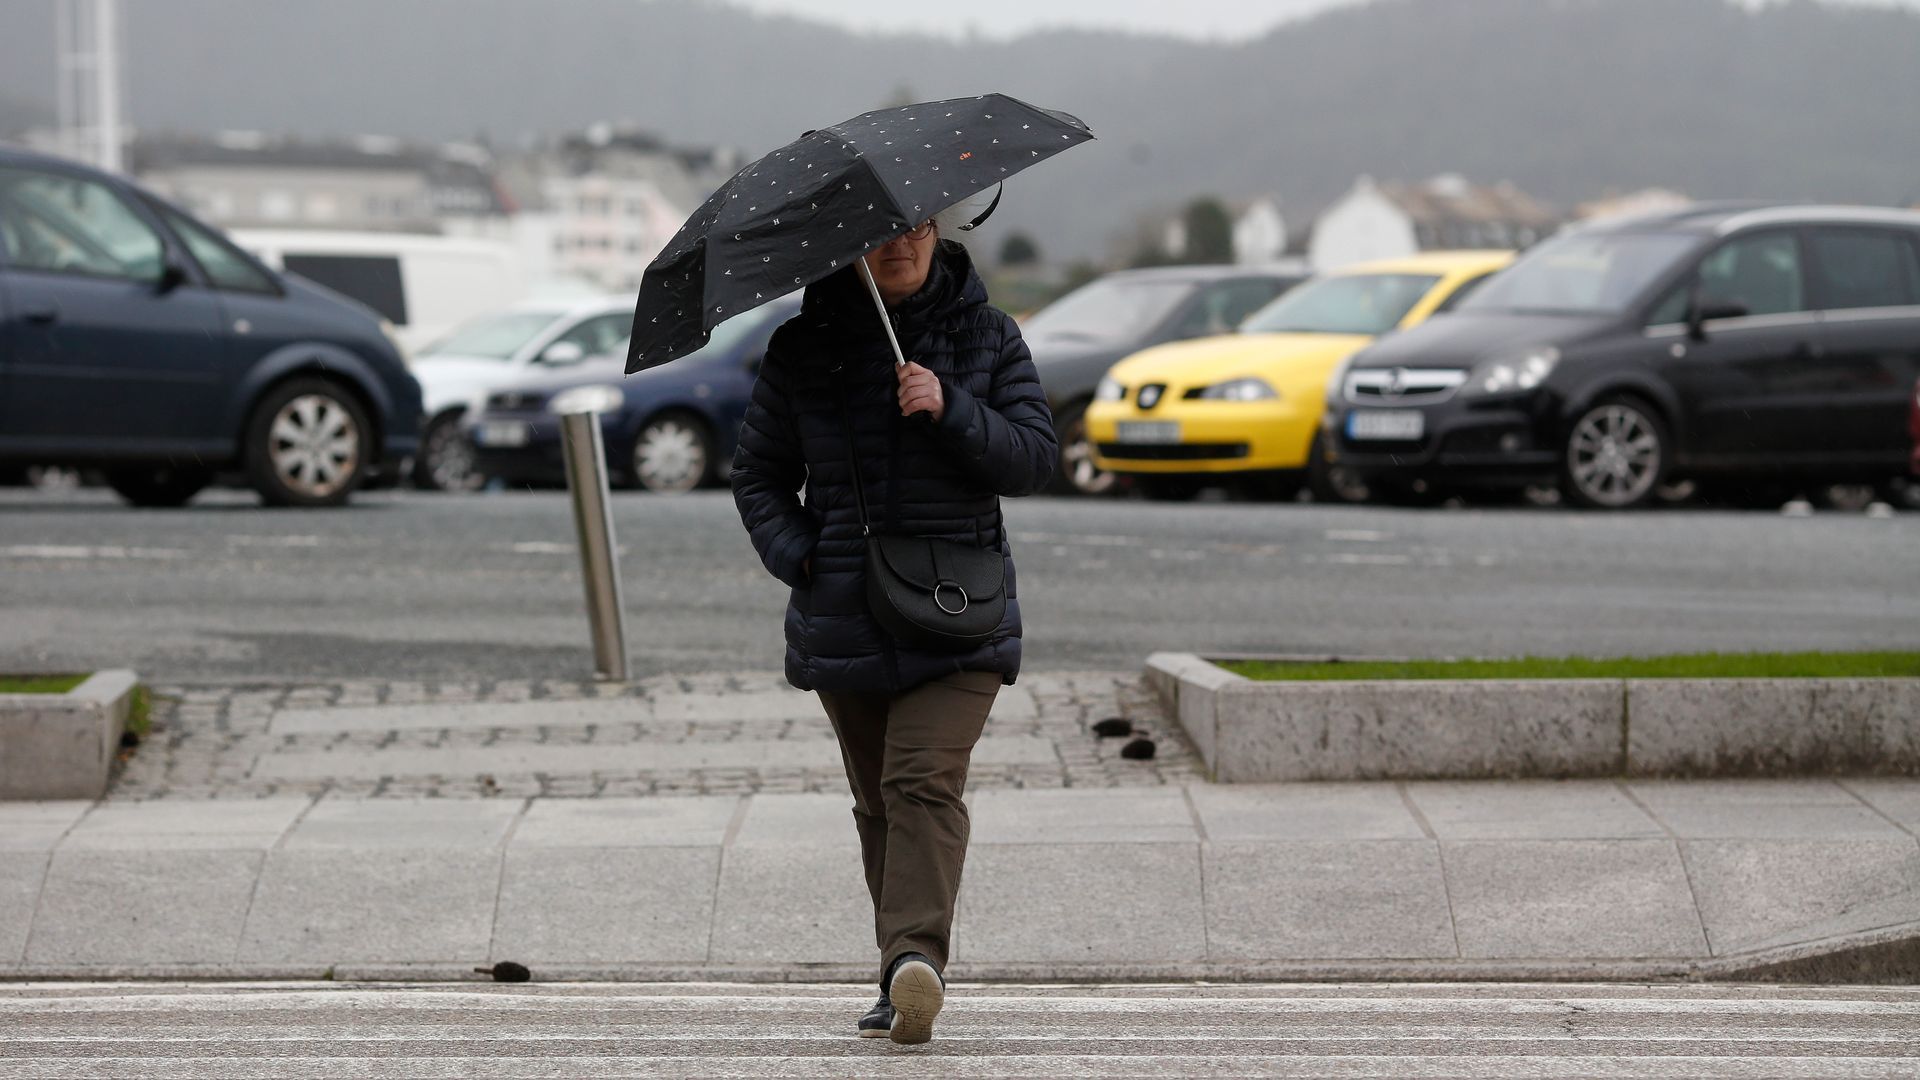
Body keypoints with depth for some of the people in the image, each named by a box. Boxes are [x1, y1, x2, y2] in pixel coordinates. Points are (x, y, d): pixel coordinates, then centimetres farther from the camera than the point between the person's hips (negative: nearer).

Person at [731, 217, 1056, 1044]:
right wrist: (797, 556, -6)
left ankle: (915, 954, -31)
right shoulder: (803, 347, 5)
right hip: (844, 618, 2)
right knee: (877, 801, 10)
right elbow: (758, 473, 11)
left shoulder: (988, 338, 4)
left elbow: (1035, 458, -2)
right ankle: (905, 976, 20)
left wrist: (952, 411, -18)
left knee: (925, 781, -19)